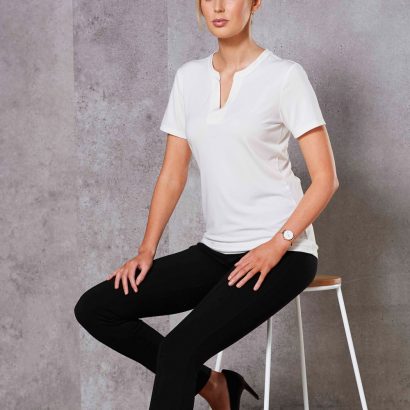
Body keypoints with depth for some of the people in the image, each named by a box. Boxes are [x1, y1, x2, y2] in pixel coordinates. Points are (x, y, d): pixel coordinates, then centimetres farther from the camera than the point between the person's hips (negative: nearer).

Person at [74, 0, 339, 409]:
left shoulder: (284, 75, -7)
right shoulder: (189, 77, 10)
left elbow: (325, 179, -9)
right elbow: (173, 173, 12)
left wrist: (277, 245, -19)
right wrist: (147, 250, 2)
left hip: (280, 253, -7)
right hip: (216, 249, 7)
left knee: (179, 348, -26)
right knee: (94, 309, -4)